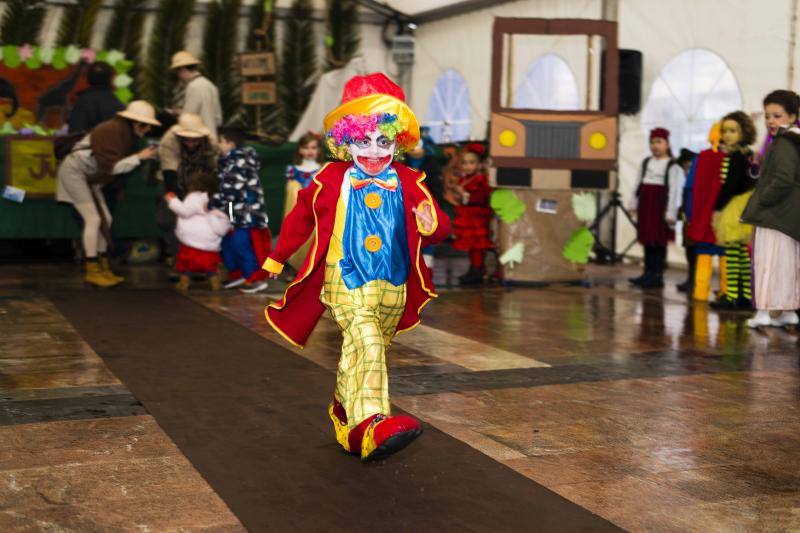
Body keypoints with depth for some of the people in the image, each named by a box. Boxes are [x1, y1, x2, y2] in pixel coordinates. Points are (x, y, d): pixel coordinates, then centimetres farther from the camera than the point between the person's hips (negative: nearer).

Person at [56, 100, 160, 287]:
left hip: (89, 176, 10)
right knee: (93, 219, -13)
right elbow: (111, 166, -29)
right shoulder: (111, 131, -24)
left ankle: (103, 269, 14)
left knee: (105, 219, 7)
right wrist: (139, 157, -27)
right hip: (74, 172, -10)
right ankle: (92, 272, -7)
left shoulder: (129, 134, 4)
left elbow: (121, 162, 4)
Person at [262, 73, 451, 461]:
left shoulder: (409, 184, 4)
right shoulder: (332, 181, 1)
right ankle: (370, 424, -39)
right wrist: (278, 256, 24)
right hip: (347, 282, -3)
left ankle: (345, 414, 38)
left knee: (360, 352, 15)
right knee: (366, 341, -26)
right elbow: (302, 215, 16)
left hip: (392, 286, 4)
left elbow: (440, 226, 2)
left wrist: (431, 225, -24)